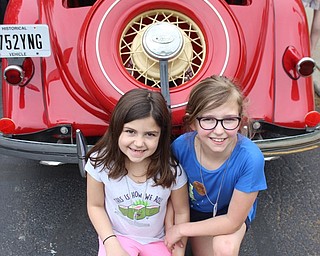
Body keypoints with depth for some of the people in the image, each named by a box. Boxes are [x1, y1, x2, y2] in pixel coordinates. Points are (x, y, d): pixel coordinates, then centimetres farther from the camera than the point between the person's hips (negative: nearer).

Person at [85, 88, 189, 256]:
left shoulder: (172, 170, -20)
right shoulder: (101, 162, -20)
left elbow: (181, 212, -5)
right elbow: (95, 206, -6)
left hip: (157, 240, 1)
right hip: (117, 236, -1)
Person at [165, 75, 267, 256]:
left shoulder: (250, 158, -35)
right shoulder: (181, 147, -28)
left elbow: (233, 221, -24)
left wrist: (181, 229, -20)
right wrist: (169, 235, -19)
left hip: (233, 212, -2)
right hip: (196, 210, 3)